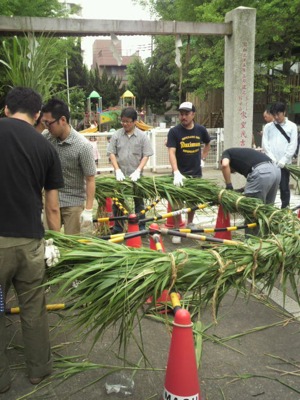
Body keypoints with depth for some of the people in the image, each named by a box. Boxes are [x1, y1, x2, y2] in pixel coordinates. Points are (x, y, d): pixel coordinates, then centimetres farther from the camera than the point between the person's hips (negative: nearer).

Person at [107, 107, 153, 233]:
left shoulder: (142, 136, -3)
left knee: (139, 202, 10)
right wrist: (118, 170, -12)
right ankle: (117, 227, 21)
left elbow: (146, 155, -3)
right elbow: (112, 153, 0)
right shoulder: (116, 135, 0)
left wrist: (138, 171, -14)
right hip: (120, 175, 1)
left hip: (136, 175, -1)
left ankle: (141, 227, 22)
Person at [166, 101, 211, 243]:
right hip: (180, 173, -3)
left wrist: (202, 158, 10)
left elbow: (207, 144, 21)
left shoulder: (200, 130, 0)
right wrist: (176, 173, -33)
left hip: (196, 173, 4)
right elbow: (171, 153, -21)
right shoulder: (174, 131, -12)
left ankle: (190, 224, 35)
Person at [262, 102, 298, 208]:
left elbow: (293, 145, -2)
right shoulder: (268, 126, 9)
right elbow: (265, 143, 3)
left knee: (284, 187, 2)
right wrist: (271, 157, -11)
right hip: (270, 162, 2)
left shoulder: (292, 126, 5)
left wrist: (284, 159, -12)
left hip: (284, 163, -1)